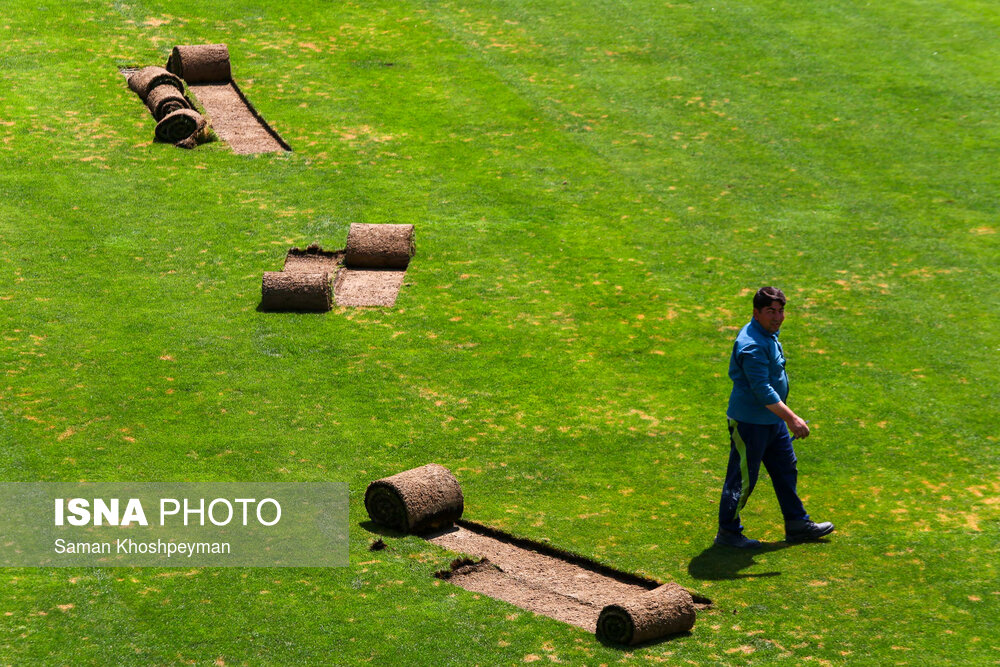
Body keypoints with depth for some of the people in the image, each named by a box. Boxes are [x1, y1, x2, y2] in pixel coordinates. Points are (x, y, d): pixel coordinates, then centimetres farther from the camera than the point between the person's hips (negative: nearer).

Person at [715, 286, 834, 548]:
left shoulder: (768, 335, 8)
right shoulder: (752, 345, -26)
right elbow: (762, 390, -29)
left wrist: (787, 417, 26)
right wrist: (791, 418, -29)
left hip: (772, 418, 10)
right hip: (749, 422, -10)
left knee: (786, 469, 18)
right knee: (742, 478, 1)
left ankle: (797, 524, 30)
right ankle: (728, 532, 14)